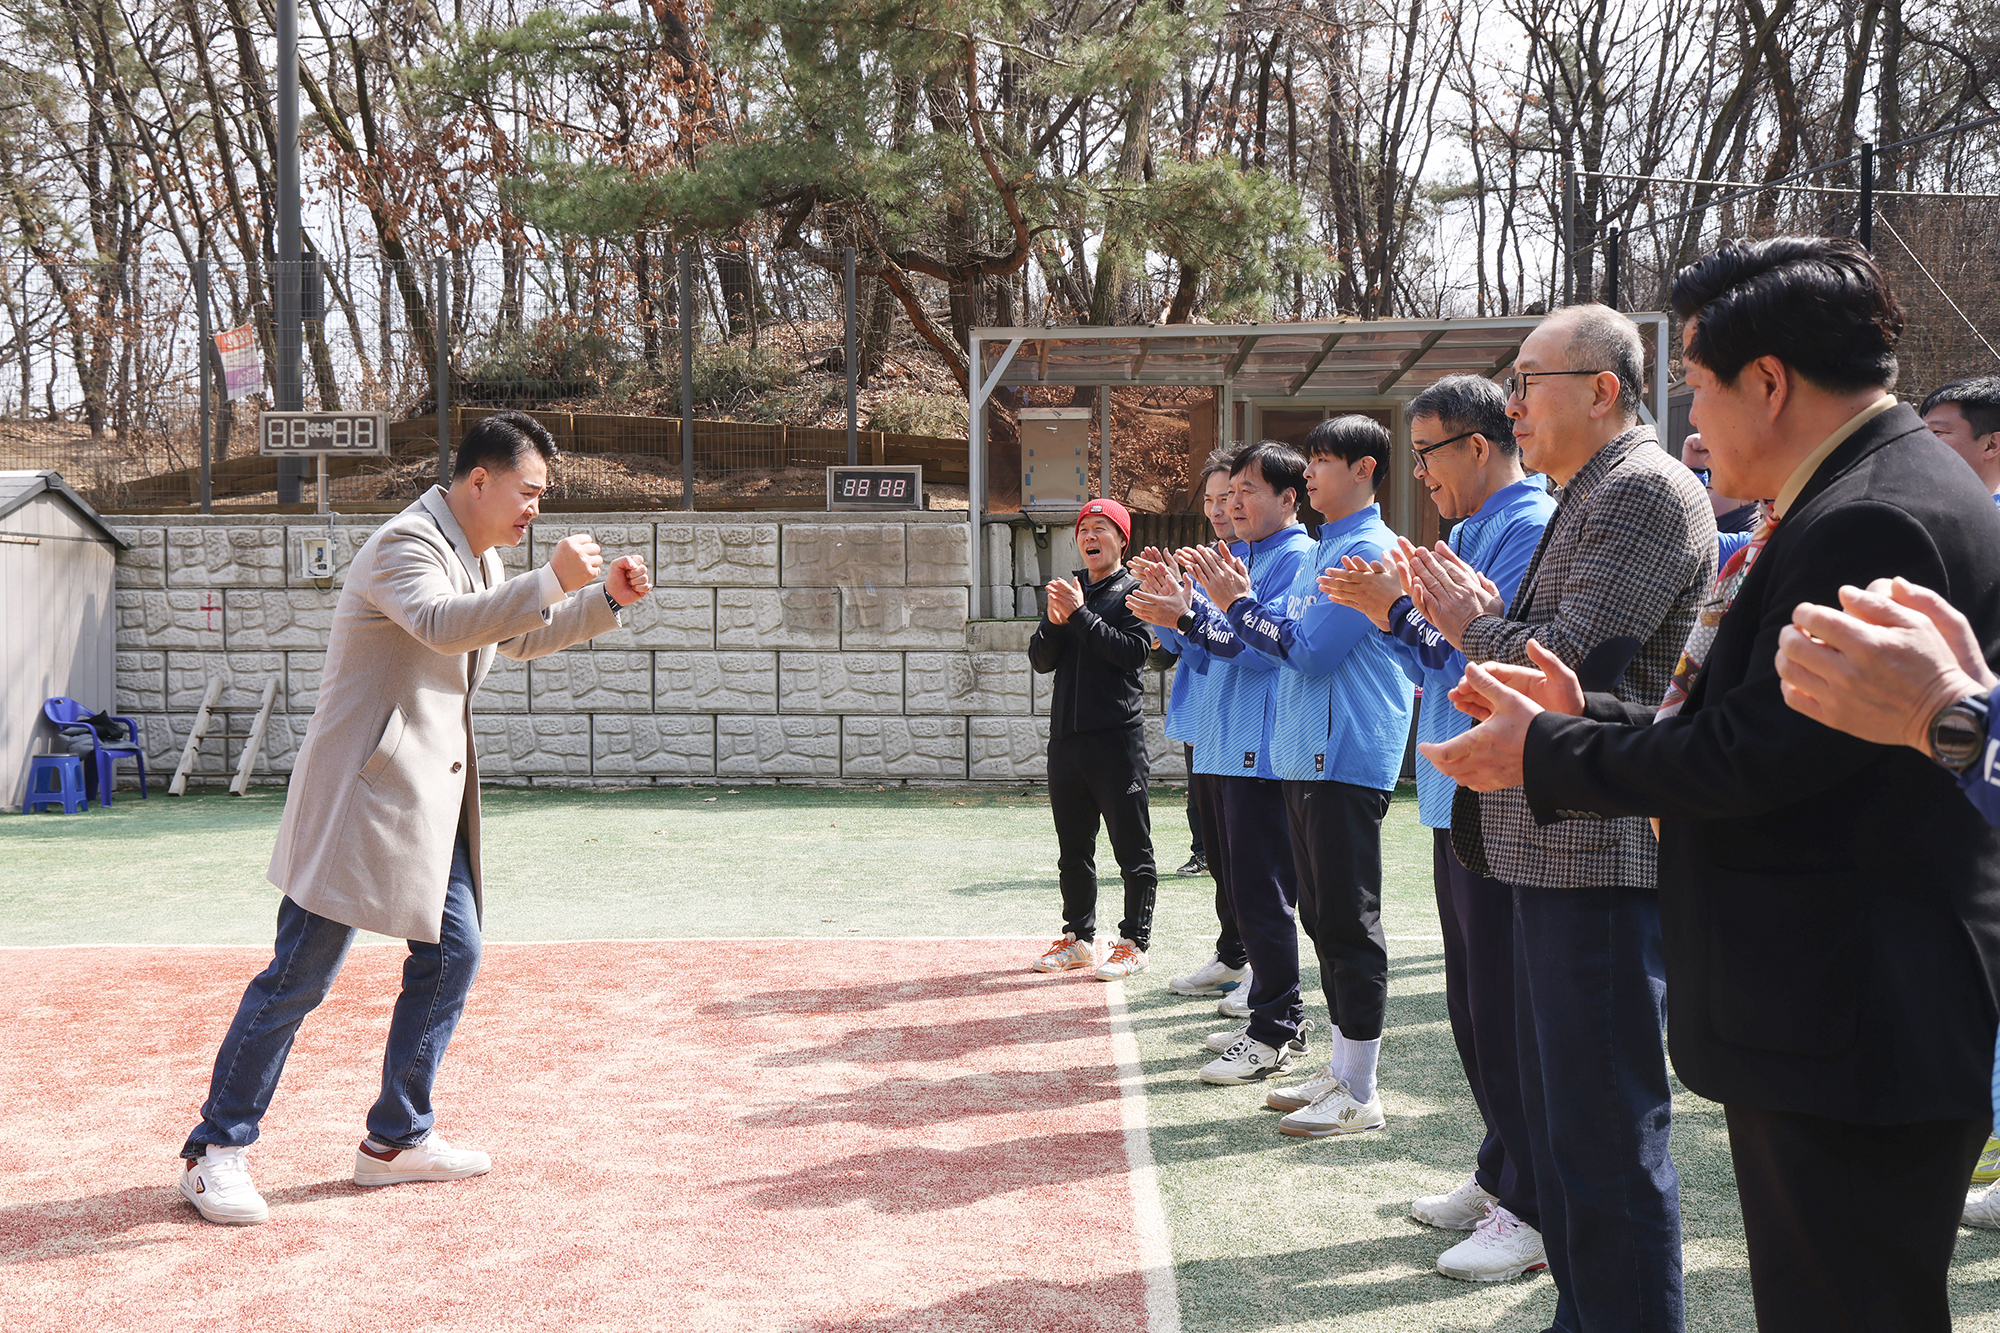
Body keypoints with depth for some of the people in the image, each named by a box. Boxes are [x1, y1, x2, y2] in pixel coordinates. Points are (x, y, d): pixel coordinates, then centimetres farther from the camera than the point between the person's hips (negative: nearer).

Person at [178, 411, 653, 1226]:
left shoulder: (478, 557, 16)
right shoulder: (406, 543, -15)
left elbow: (520, 639, 30)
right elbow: (443, 624, -34)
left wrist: (605, 600, 17)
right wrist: (552, 580, -35)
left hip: (428, 799, 10)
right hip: (362, 794, -10)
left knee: (451, 956, 8)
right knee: (301, 975, -5)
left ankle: (396, 1140, 21)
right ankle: (214, 1151, 7)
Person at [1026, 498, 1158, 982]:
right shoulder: (1068, 590, 17)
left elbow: (1134, 652, -15)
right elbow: (1041, 660, 11)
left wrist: (1080, 615, -15)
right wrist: (1055, 623, -7)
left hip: (1117, 736, -6)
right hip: (1066, 735, 6)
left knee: (1131, 846, -3)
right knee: (1073, 846, 12)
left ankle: (1134, 943, 3)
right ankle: (1079, 938, 21)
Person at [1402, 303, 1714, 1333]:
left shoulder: (1647, 490, -13)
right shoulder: (1587, 497, 19)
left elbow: (1572, 661, -22)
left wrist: (1476, 624, -5)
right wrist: (1477, 619, 5)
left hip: (1602, 853, -11)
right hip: (1553, 850, 11)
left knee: (1609, 1129, -4)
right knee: (1556, 1105, 19)